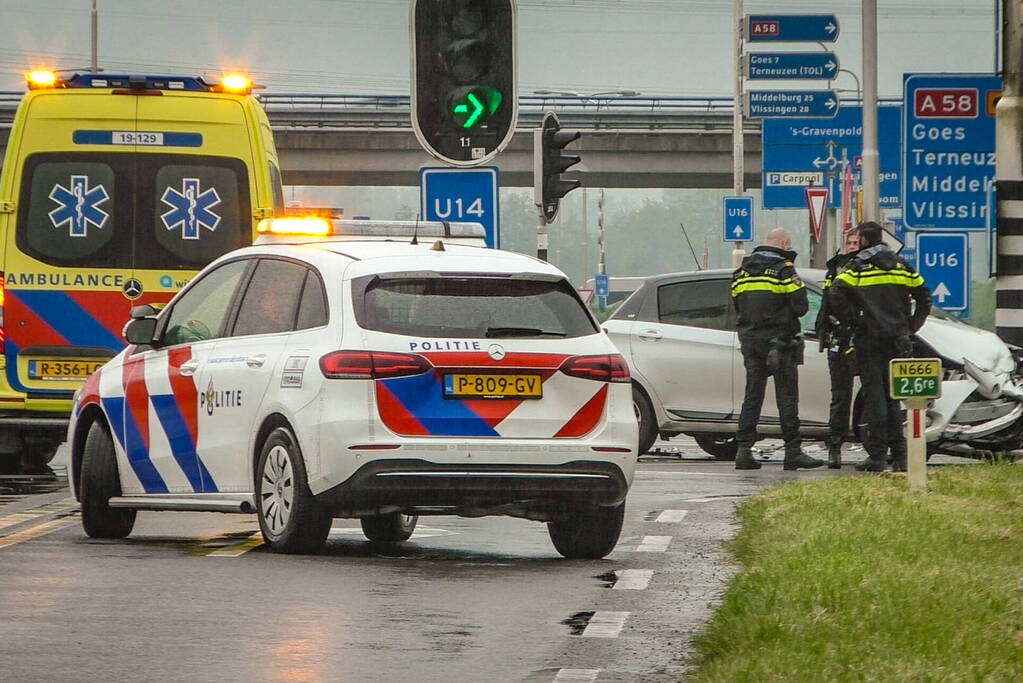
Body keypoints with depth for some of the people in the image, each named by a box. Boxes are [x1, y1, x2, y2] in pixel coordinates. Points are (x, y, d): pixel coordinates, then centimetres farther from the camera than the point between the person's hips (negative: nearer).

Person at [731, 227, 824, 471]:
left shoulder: (743, 270, 11)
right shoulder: (783, 269, -9)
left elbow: (737, 305, 14)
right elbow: (800, 306, -10)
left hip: (749, 339, 6)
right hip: (779, 339, -6)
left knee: (752, 395, 9)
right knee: (787, 396, -2)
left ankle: (743, 449, 3)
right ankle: (793, 451, -3)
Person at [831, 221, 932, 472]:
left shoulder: (856, 267, -4)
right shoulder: (901, 266, 11)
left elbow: (837, 296, -18)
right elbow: (924, 296, 13)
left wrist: (852, 322, -8)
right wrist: (911, 327, 14)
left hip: (869, 338, -4)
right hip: (897, 339, 5)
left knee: (874, 396, -3)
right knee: (892, 397, 12)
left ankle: (877, 456, -7)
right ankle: (899, 455, 8)